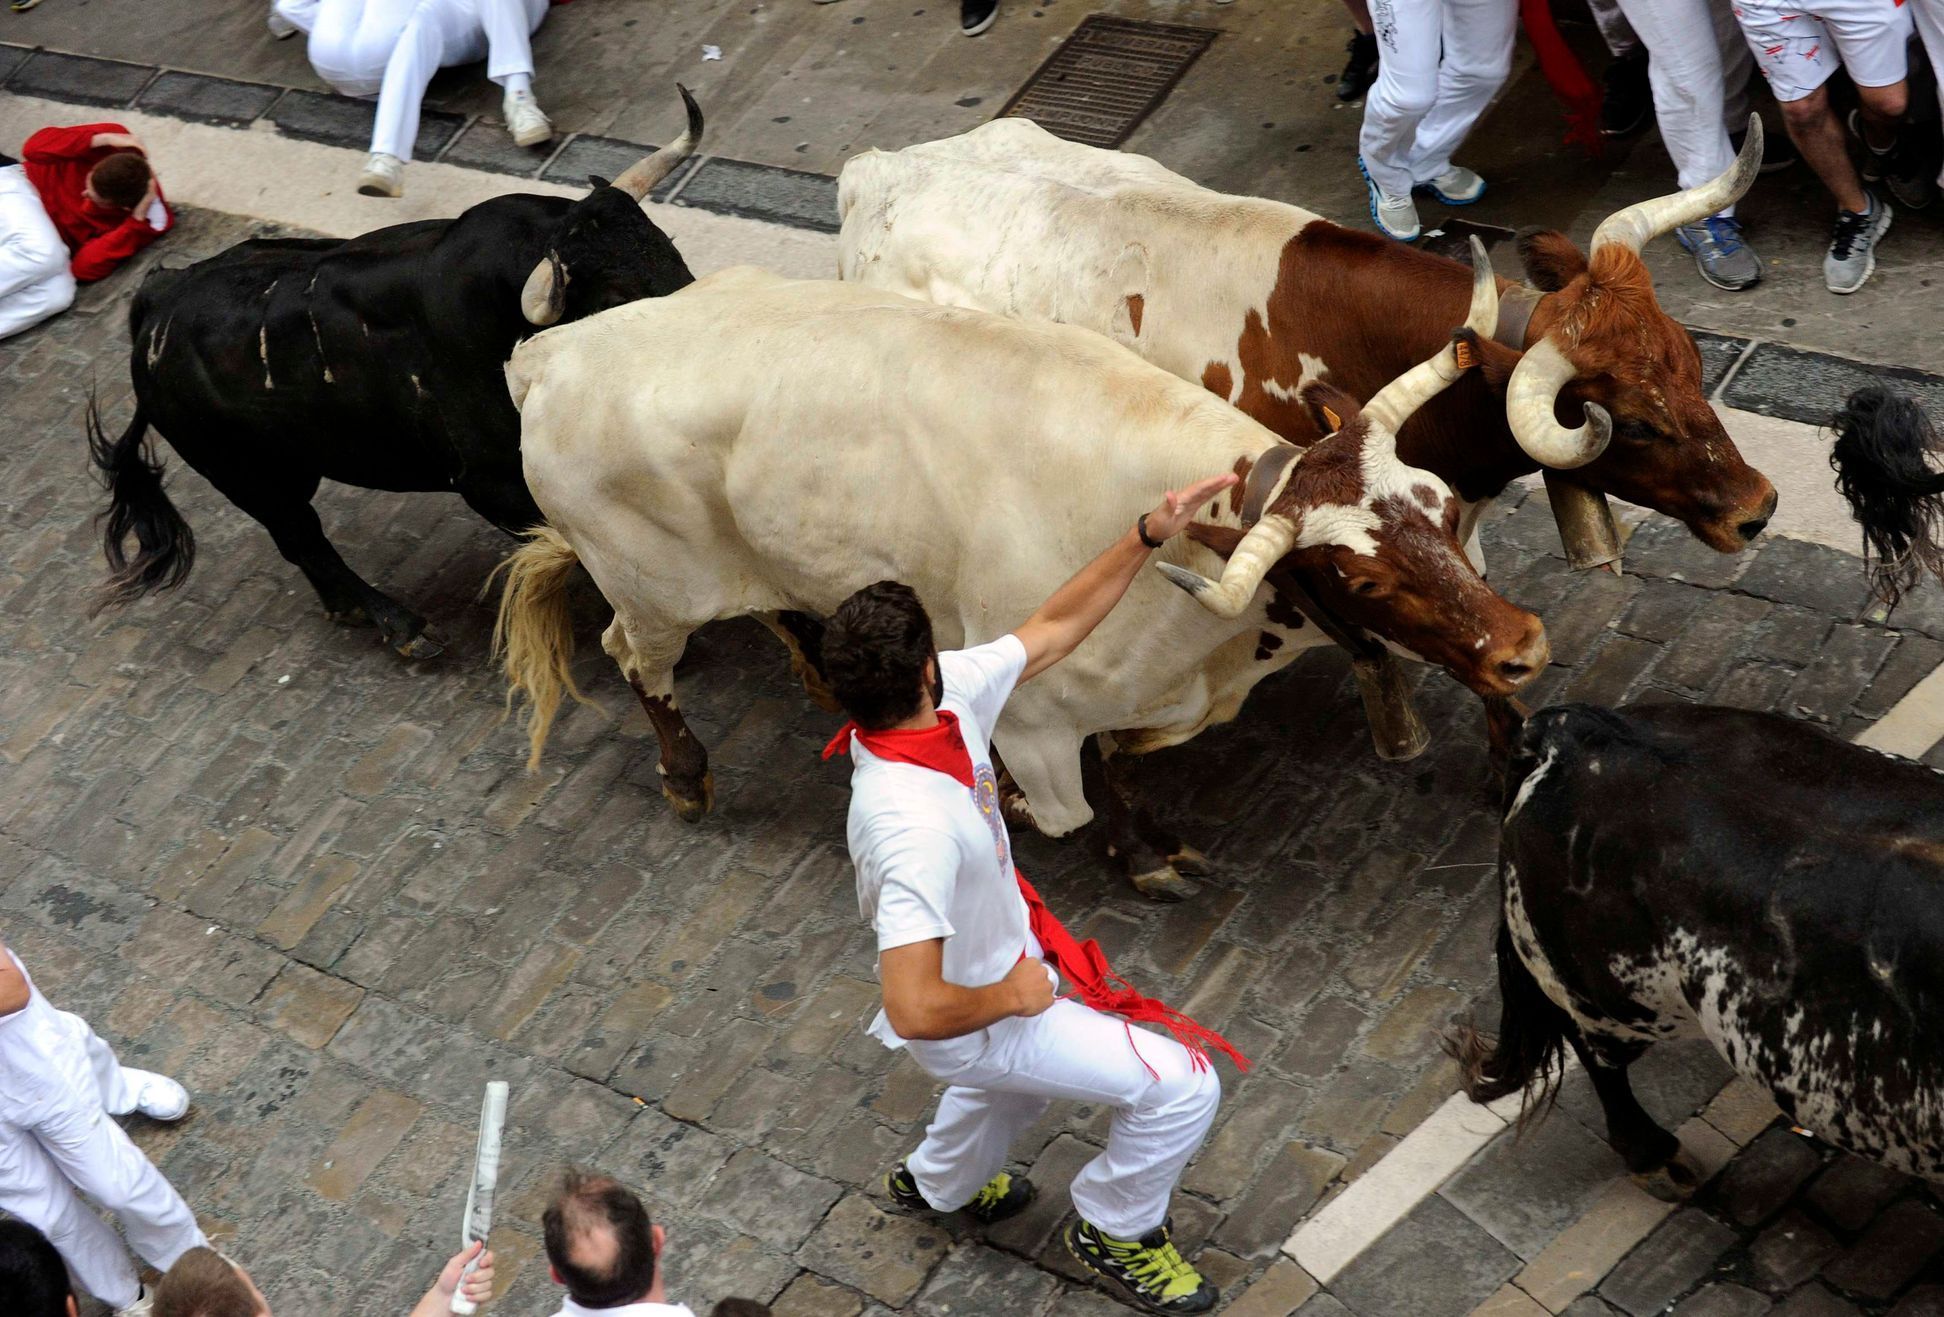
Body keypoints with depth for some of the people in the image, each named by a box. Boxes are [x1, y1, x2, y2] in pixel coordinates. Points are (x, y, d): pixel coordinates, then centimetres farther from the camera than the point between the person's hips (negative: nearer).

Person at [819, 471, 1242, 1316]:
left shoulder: (953, 697, -19)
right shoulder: (915, 827, -44)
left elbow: (1052, 631, -5)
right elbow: (916, 1010, -44)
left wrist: (1148, 536, -13)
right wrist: (1011, 995, -25)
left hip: (1003, 972, 9)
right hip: (973, 1017, -9)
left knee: (1018, 1078, 40)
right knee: (1181, 1087, -4)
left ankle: (937, 1182, 65)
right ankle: (1114, 1230, 22)